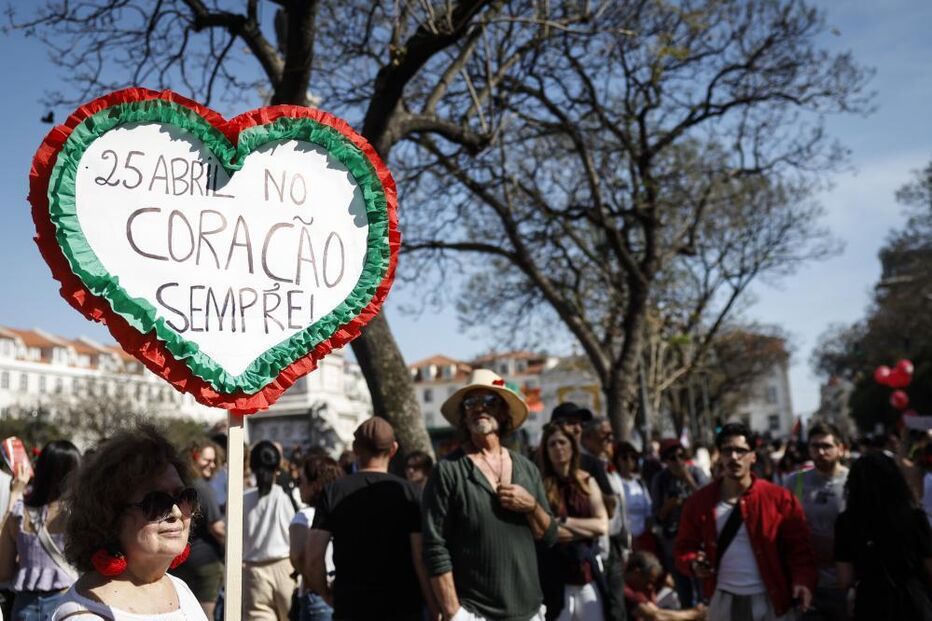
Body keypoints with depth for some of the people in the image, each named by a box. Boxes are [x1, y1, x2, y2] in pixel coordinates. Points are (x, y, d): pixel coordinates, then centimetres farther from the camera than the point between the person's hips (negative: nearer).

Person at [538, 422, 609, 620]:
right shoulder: (540, 484, -5)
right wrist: (585, 529, -8)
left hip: (587, 571, 4)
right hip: (554, 575, -4)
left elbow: (602, 526, 0)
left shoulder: (587, 481, 8)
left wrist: (564, 522, -9)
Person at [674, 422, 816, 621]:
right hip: (723, 601, 2)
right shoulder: (699, 501, -1)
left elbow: (799, 547, -5)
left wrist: (803, 581, -22)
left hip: (771, 601, -1)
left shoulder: (779, 498, -6)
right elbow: (684, 546, 6)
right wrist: (693, 564, -15)